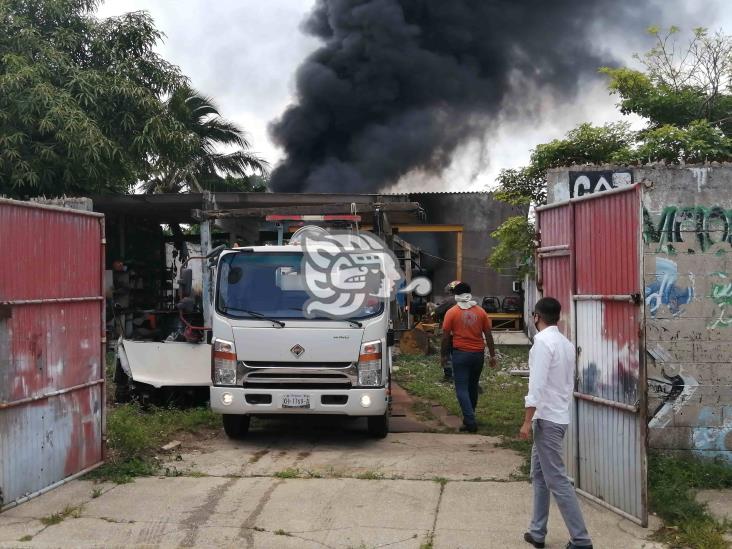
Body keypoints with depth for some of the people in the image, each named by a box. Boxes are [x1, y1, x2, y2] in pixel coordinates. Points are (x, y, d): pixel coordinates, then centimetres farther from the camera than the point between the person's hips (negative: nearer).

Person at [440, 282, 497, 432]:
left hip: (461, 354, -4)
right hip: (478, 354, 4)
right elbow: (488, 335, 4)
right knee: (473, 387, 18)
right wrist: (492, 355, 11)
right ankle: (469, 417, 29)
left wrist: (443, 355, 6)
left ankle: (470, 422, -13)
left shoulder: (452, 312, -5)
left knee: (462, 389, -2)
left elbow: (446, 336, -4)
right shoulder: (480, 311, 3)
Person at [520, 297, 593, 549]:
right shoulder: (566, 344, 11)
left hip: (546, 419, -9)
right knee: (539, 476, 16)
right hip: (557, 416, 9)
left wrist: (527, 421, -18)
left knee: (557, 481, -6)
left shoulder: (543, 342, -16)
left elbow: (537, 385, -20)